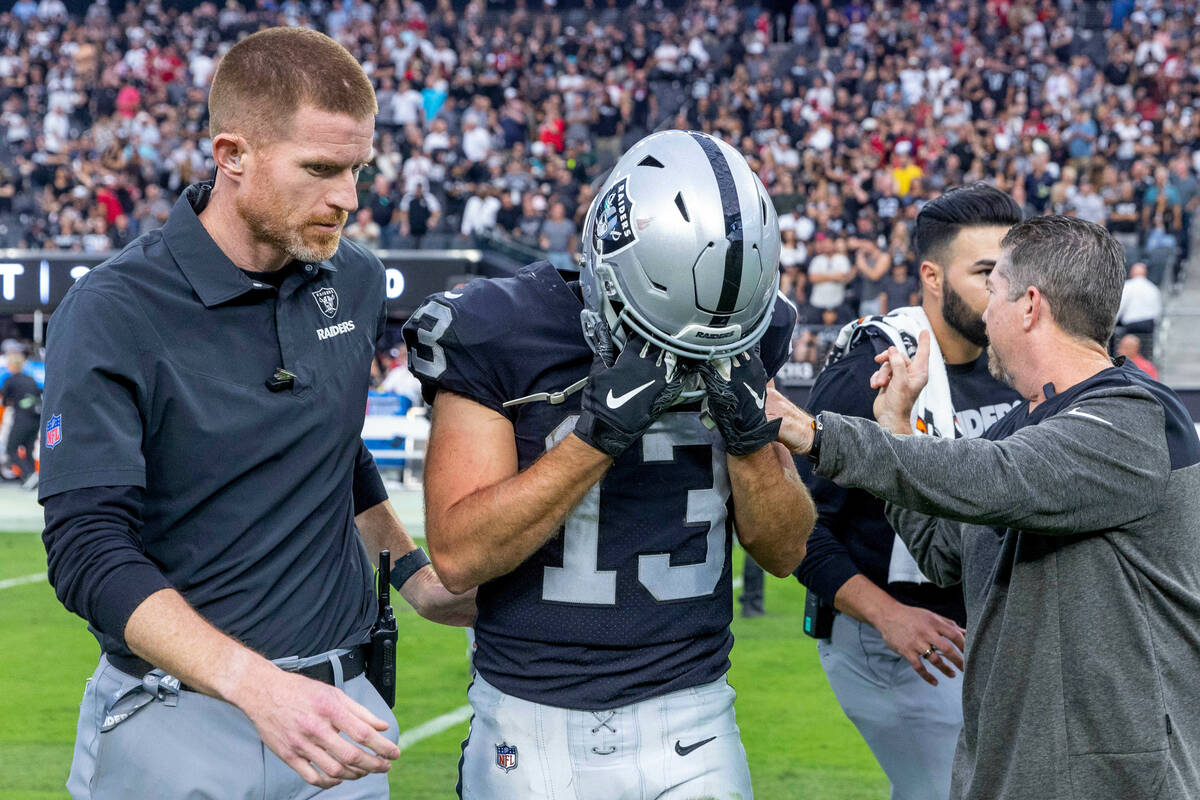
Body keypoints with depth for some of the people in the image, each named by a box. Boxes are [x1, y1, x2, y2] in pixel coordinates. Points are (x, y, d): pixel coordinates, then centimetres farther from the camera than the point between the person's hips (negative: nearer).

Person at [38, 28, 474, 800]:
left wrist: (415, 576, 16)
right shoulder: (113, 316, -13)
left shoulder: (355, 283, 4)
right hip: (174, 718, -4)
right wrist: (253, 683, -31)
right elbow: (88, 548, -20)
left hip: (338, 706, 5)